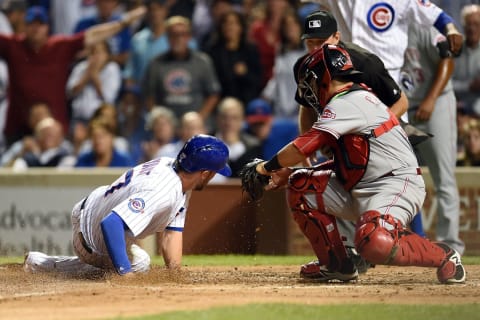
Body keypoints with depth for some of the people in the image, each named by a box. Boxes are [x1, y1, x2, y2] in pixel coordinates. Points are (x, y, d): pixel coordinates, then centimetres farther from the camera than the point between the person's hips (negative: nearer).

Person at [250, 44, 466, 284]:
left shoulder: (346, 103, -13)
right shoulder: (356, 100, 19)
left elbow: (306, 145, -18)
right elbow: (343, 163, 18)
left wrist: (269, 166, -3)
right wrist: (288, 173, 13)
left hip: (396, 185, -10)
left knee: (373, 242, -36)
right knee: (300, 186, 8)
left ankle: (444, 256, -13)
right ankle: (337, 264, 12)